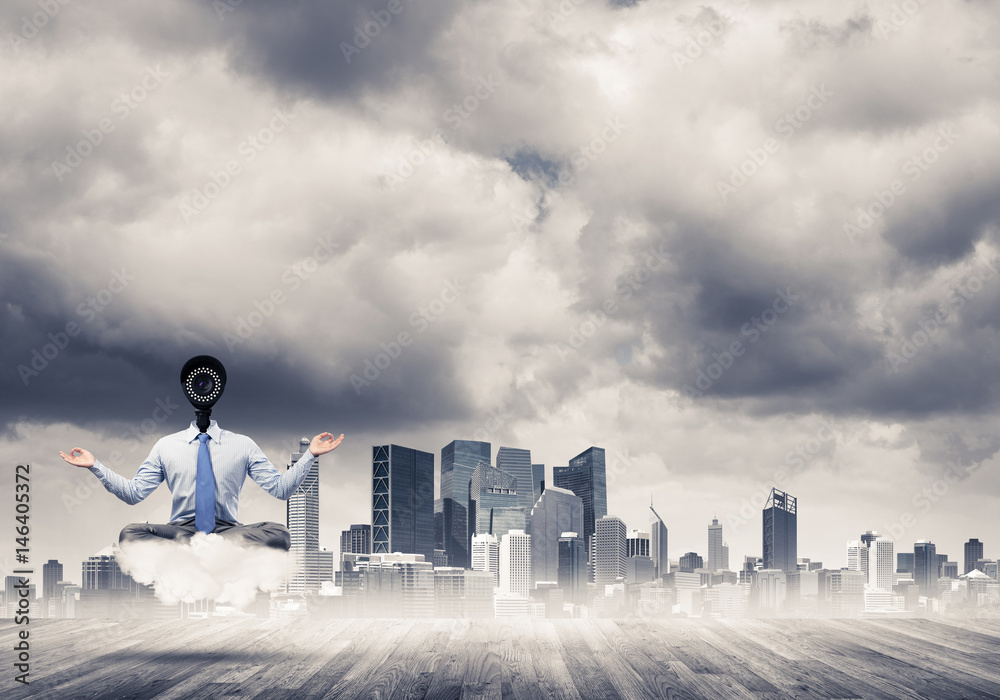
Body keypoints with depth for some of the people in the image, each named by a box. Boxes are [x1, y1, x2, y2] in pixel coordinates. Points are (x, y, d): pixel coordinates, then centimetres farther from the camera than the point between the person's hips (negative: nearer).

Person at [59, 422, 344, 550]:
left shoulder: (242, 445, 11)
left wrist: (310, 455, -5)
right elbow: (133, 493, 10)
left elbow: (281, 488, 6)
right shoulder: (166, 446, 13)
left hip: (228, 530, 0)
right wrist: (94, 466, 1)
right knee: (130, 535, -31)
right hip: (179, 529, 0)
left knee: (278, 534, -32)